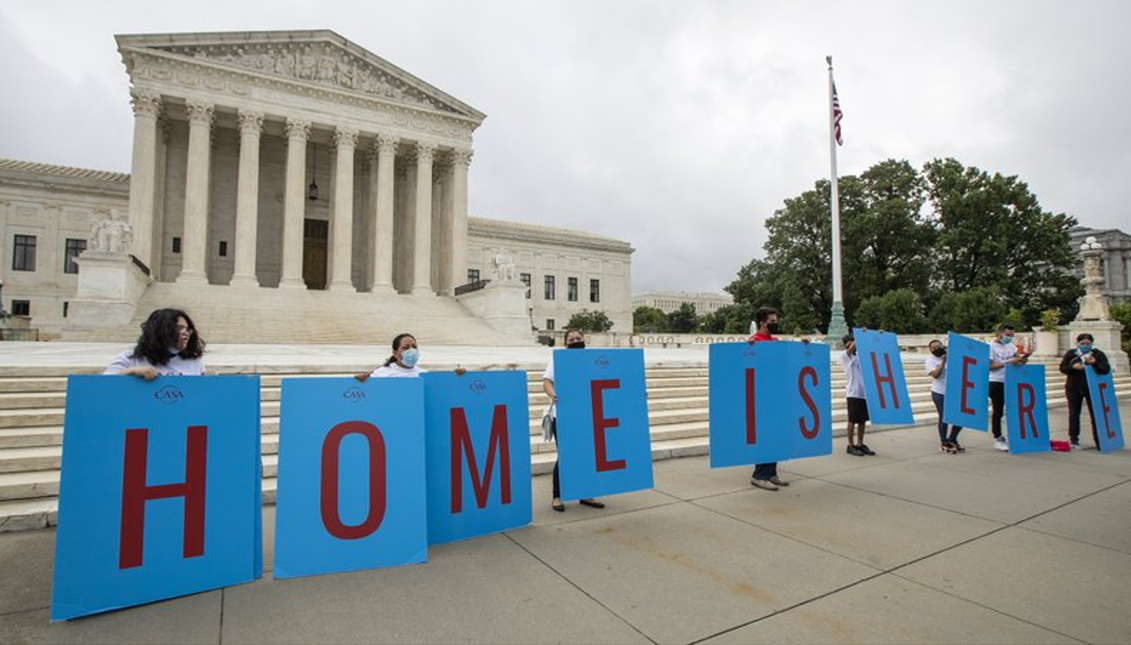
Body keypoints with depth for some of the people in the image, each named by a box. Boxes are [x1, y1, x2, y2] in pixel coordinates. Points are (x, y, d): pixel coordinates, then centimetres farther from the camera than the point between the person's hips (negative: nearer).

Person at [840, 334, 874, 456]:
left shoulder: (860, 355, 14)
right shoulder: (844, 356, -3)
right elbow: (851, 349, -19)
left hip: (864, 393, 6)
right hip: (853, 393, -6)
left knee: (863, 420, 11)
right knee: (852, 420, 0)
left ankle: (860, 444, 22)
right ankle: (851, 445, 9)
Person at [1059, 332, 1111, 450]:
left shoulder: (1098, 354, -1)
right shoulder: (1070, 354, 1)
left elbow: (1105, 369, -10)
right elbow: (1062, 368, -1)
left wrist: (1094, 363, -26)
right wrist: (1073, 367, -19)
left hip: (1092, 388, 0)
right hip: (1074, 389, 0)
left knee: (1095, 414, 0)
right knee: (1074, 414, 5)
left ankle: (1099, 440, 10)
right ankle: (1073, 440, 13)